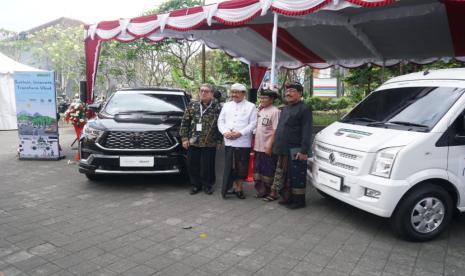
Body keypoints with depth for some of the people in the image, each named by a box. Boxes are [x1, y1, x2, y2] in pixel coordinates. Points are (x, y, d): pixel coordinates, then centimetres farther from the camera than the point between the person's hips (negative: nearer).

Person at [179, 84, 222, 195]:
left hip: (209, 143, -2)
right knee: (192, 165, 9)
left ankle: (207, 185, 24)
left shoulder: (217, 107, -2)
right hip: (193, 142, 3)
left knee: (207, 166, 6)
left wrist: (219, 139, -3)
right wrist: (184, 138, 0)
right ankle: (195, 185, 26)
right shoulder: (192, 105, 5)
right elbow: (184, 122, 6)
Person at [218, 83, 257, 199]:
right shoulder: (226, 105, 15)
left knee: (241, 167, 4)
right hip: (228, 141, 3)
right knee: (229, 166, 2)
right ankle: (236, 187, 14)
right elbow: (220, 121, 12)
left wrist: (239, 133, -16)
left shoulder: (251, 106, 3)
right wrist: (225, 132, -7)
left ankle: (239, 187, 18)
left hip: (243, 142, -3)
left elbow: (253, 123, -6)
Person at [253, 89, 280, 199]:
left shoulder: (274, 111, -11)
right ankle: (261, 191, 26)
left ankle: (271, 193, 13)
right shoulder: (260, 110, 13)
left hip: (268, 148, -8)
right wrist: (254, 143, 13)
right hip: (258, 147, 8)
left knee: (268, 171, 1)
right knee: (258, 170, 14)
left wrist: (269, 145, -21)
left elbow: (275, 130, -16)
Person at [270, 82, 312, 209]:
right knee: (286, 175, 15)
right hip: (284, 150, 9)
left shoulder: (304, 108, -9)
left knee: (297, 176, -1)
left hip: (296, 150, -9)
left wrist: (304, 151, -22)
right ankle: (288, 197, 28)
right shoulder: (285, 108, 18)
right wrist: (277, 146, 19)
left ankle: (299, 200, 12)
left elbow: (307, 132, -16)